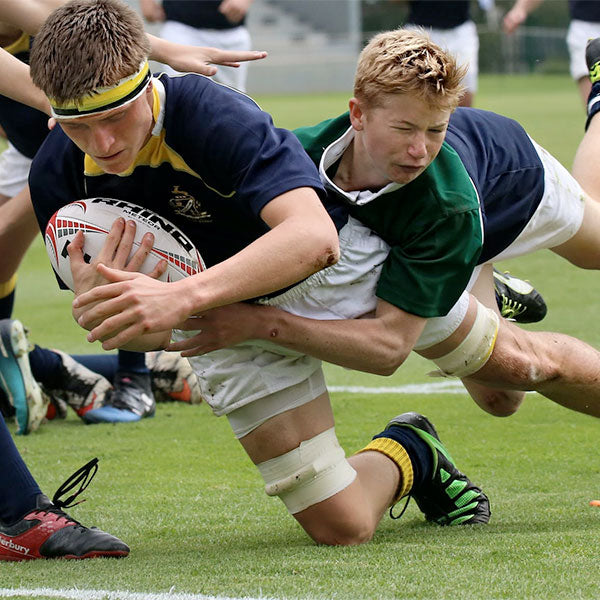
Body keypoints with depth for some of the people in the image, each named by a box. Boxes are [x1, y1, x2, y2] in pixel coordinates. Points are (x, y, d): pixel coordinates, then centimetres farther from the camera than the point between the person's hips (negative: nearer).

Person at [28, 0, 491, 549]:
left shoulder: (213, 115, -39)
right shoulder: (57, 177, -23)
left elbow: (313, 236, -53)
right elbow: (151, 331, -14)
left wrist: (181, 295, -64)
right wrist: (93, 309, -40)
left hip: (339, 256, -2)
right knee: (341, 526, -5)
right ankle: (407, 454, 26)